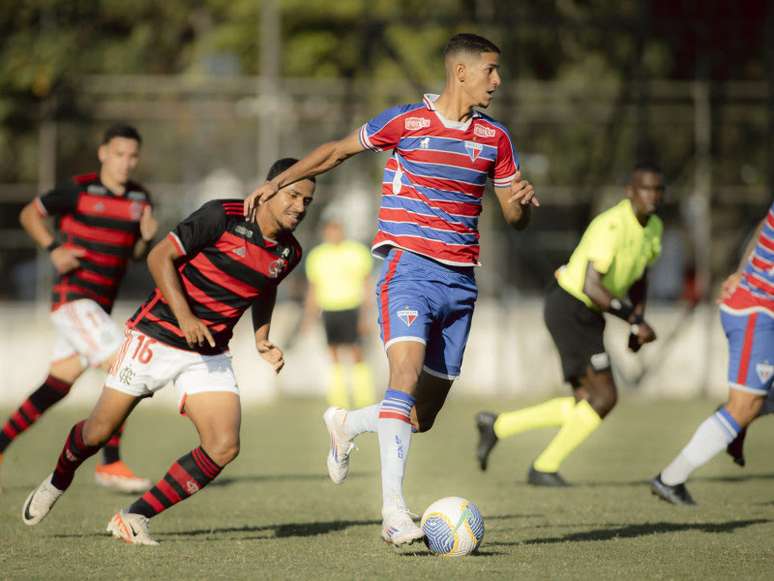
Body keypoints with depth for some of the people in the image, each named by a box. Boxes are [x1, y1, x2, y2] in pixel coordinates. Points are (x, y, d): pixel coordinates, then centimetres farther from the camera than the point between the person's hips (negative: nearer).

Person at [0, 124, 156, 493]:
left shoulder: (139, 199, 9)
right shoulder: (79, 191, -8)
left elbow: (135, 255, 19)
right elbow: (30, 214, 3)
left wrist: (146, 238, -4)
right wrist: (53, 248, -11)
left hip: (100, 306, 7)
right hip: (73, 297, -7)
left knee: (56, 387, 12)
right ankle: (110, 464, -12)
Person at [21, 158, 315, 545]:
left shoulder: (288, 253, 1)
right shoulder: (222, 216, -18)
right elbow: (160, 256, -16)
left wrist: (263, 340, 9)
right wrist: (184, 315, -26)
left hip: (209, 355, 5)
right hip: (156, 337, -5)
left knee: (224, 447, -14)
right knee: (98, 432, 4)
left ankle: (134, 518, -2)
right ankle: (57, 484, 38)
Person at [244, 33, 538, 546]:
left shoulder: (495, 138, 10)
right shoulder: (405, 122, -3)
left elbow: (515, 218, 16)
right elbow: (337, 151, 10)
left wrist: (521, 202, -7)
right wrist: (279, 183, 3)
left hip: (461, 281, 5)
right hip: (409, 268, -5)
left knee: (423, 417, 6)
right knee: (407, 372, -27)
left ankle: (347, 424, 38)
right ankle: (394, 511, -30)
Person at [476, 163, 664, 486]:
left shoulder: (654, 228, 5)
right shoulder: (611, 226, -24)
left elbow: (639, 277, 20)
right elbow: (591, 286, -30)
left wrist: (638, 324, 6)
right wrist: (634, 319, -27)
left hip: (587, 314, 9)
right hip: (570, 308, -9)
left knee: (586, 404, 9)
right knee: (605, 397, -12)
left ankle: (497, 426, 18)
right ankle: (545, 468, 2)